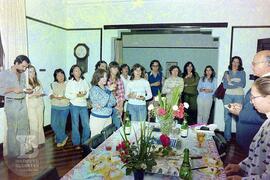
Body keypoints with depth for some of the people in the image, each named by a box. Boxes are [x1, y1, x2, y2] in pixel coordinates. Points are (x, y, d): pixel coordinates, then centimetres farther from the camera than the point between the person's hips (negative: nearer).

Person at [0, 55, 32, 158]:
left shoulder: (23, 75, 11)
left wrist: (28, 91, -2)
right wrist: (12, 89, -18)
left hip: (22, 103, 6)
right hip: (11, 104, -5)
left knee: (24, 127, 10)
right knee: (12, 129, 0)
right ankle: (13, 153, 12)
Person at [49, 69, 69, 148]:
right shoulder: (53, 84, 5)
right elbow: (50, 95, 5)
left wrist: (63, 97, -22)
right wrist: (52, 96, -17)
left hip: (65, 107, -2)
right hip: (55, 107, 2)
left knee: (62, 124, 6)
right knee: (54, 124, -5)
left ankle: (59, 140, 23)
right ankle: (64, 137, 11)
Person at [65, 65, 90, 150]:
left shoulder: (84, 81, 6)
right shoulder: (70, 82, -2)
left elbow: (88, 92, 6)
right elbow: (67, 95, -5)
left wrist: (84, 94, -14)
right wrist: (76, 95, -15)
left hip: (84, 105, 3)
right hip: (74, 105, -2)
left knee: (86, 124, 2)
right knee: (75, 125, 5)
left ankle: (85, 142, 20)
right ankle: (76, 143, 19)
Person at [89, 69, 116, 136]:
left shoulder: (107, 88, 7)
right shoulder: (94, 89, -11)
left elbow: (114, 102, 1)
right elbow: (102, 103, -22)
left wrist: (104, 104, -16)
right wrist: (109, 91, -23)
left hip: (108, 117, 6)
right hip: (97, 118, -6)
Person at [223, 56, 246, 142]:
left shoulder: (242, 73, 8)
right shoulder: (227, 72, 8)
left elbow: (243, 84, -5)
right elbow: (225, 85, -4)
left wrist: (231, 82, -9)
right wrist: (237, 84, -11)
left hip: (239, 96, -1)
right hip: (228, 96, 1)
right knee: (227, 117, 2)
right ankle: (227, 137, 12)